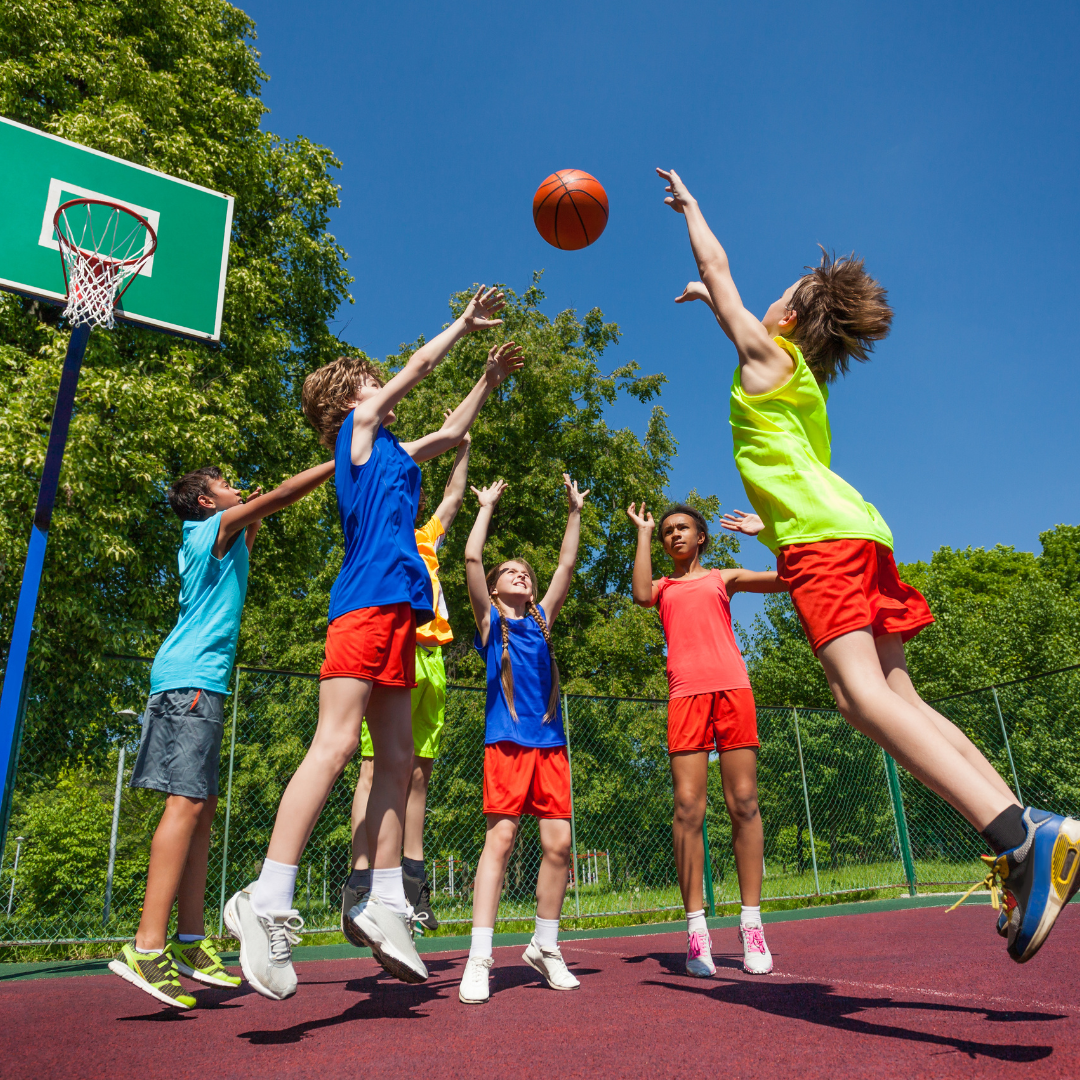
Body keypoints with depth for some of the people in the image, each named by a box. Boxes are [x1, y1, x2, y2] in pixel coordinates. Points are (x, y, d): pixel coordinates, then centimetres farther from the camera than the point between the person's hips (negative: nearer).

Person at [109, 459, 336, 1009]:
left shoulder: (210, 543, 24)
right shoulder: (217, 526, 0)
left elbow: (240, 559, 45)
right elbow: (281, 495, -7)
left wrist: (253, 524, 33)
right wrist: (342, 462, -3)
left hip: (194, 681, 10)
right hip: (192, 678, -10)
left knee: (201, 805, 5)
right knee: (187, 802, -16)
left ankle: (190, 944, 6)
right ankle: (147, 947, -18)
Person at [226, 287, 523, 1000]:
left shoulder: (392, 451, 29)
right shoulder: (358, 427, 9)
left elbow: (449, 434, 41)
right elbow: (419, 366, 14)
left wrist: (490, 380, 44)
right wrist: (466, 321, 27)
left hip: (397, 608, 9)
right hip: (368, 599, -9)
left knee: (397, 760, 4)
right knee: (336, 744, -18)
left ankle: (385, 903, 6)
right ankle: (269, 900, -17)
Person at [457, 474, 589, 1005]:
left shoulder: (542, 620, 20)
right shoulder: (490, 619, 10)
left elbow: (567, 565, 18)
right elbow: (472, 558, 1)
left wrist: (574, 512, 19)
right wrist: (487, 505, 10)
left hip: (550, 741, 4)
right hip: (506, 740, -4)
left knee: (558, 843, 0)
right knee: (500, 838, -9)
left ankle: (545, 946, 17)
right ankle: (479, 959, -3)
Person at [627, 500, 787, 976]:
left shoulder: (723, 577, 20)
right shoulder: (663, 586, 21)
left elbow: (785, 577, 8)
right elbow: (641, 596, -4)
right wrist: (643, 533, 6)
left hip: (732, 686, 0)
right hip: (686, 692, 0)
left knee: (744, 804, -4)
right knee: (687, 807, -8)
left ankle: (751, 923, 2)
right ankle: (696, 927, -3)